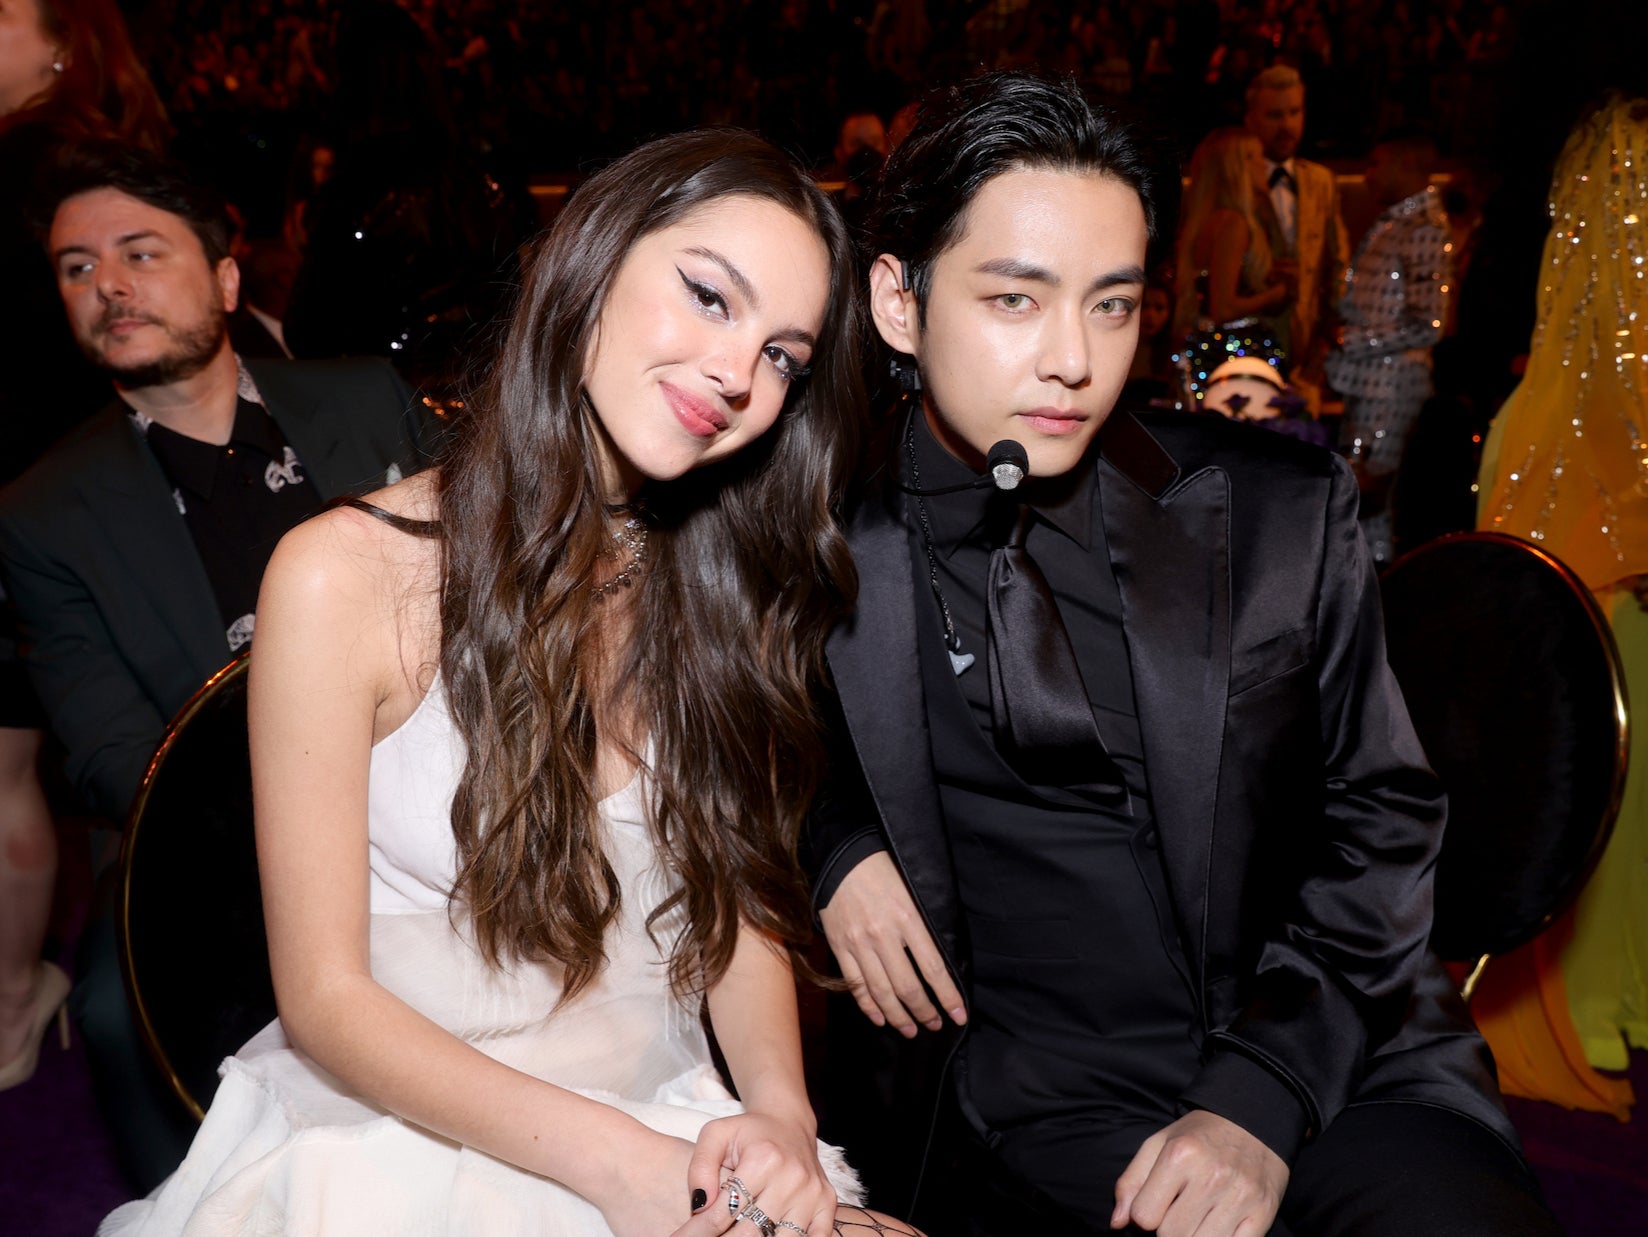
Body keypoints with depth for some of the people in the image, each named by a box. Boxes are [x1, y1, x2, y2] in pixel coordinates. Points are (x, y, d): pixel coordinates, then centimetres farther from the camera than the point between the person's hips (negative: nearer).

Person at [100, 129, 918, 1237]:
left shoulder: (728, 585, 3)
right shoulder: (344, 576, -13)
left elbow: (736, 891, 6)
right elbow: (325, 997, -11)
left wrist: (781, 1108, -12)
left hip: (671, 1136, 4)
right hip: (402, 1144, -3)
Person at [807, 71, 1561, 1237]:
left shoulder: (1281, 511, 1)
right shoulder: (831, 547, -1)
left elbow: (1380, 818, 5)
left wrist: (1264, 1095, -5)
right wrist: (831, 839, -4)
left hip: (1340, 1060, 1)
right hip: (1054, 1114, 0)